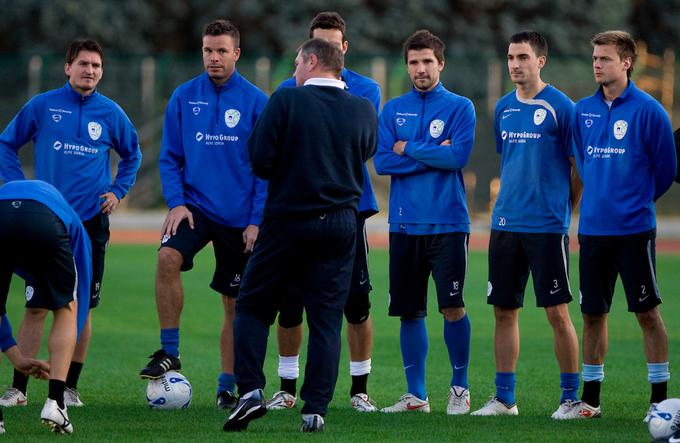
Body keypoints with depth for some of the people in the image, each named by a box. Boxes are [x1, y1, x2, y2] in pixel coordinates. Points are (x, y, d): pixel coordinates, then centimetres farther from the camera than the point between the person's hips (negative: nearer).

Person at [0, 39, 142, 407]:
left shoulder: (110, 112, 4)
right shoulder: (42, 106, 0)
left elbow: (132, 154, 21)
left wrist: (118, 191, 9)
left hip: (92, 221, 1)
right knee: (36, 307, -4)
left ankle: (70, 387, 12)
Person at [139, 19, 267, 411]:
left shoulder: (256, 102, -4)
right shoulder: (184, 98, 1)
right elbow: (170, 157, 6)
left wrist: (257, 220, -7)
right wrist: (176, 201, -9)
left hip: (239, 216, 0)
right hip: (195, 204, 0)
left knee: (235, 304, 6)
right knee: (168, 257, -28)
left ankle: (227, 388, 19)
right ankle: (169, 352, -17)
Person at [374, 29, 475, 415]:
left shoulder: (460, 108, 0)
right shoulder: (393, 110, 10)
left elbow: (458, 156, -14)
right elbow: (382, 162, -1)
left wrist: (408, 149, -6)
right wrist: (433, 156, -9)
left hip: (447, 223, -3)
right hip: (405, 224, 3)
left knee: (453, 307, -7)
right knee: (410, 311, 6)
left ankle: (460, 387, 7)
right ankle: (416, 394, 13)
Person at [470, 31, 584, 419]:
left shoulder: (560, 107, -8)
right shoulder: (504, 108, 10)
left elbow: (580, 167, -3)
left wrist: (562, 210, 3)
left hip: (547, 227, -6)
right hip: (506, 224, 6)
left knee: (558, 313, -3)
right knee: (505, 311, 8)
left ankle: (572, 398, 4)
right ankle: (504, 398, 14)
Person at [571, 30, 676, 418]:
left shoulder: (648, 110, -8)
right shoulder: (583, 110, 7)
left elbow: (666, 169, -1)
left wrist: (637, 201, 8)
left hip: (634, 229, -5)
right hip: (593, 226, 5)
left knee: (647, 312, -1)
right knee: (593, 313, 8)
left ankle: (660, 396, 5)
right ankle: (590, 396, 16)